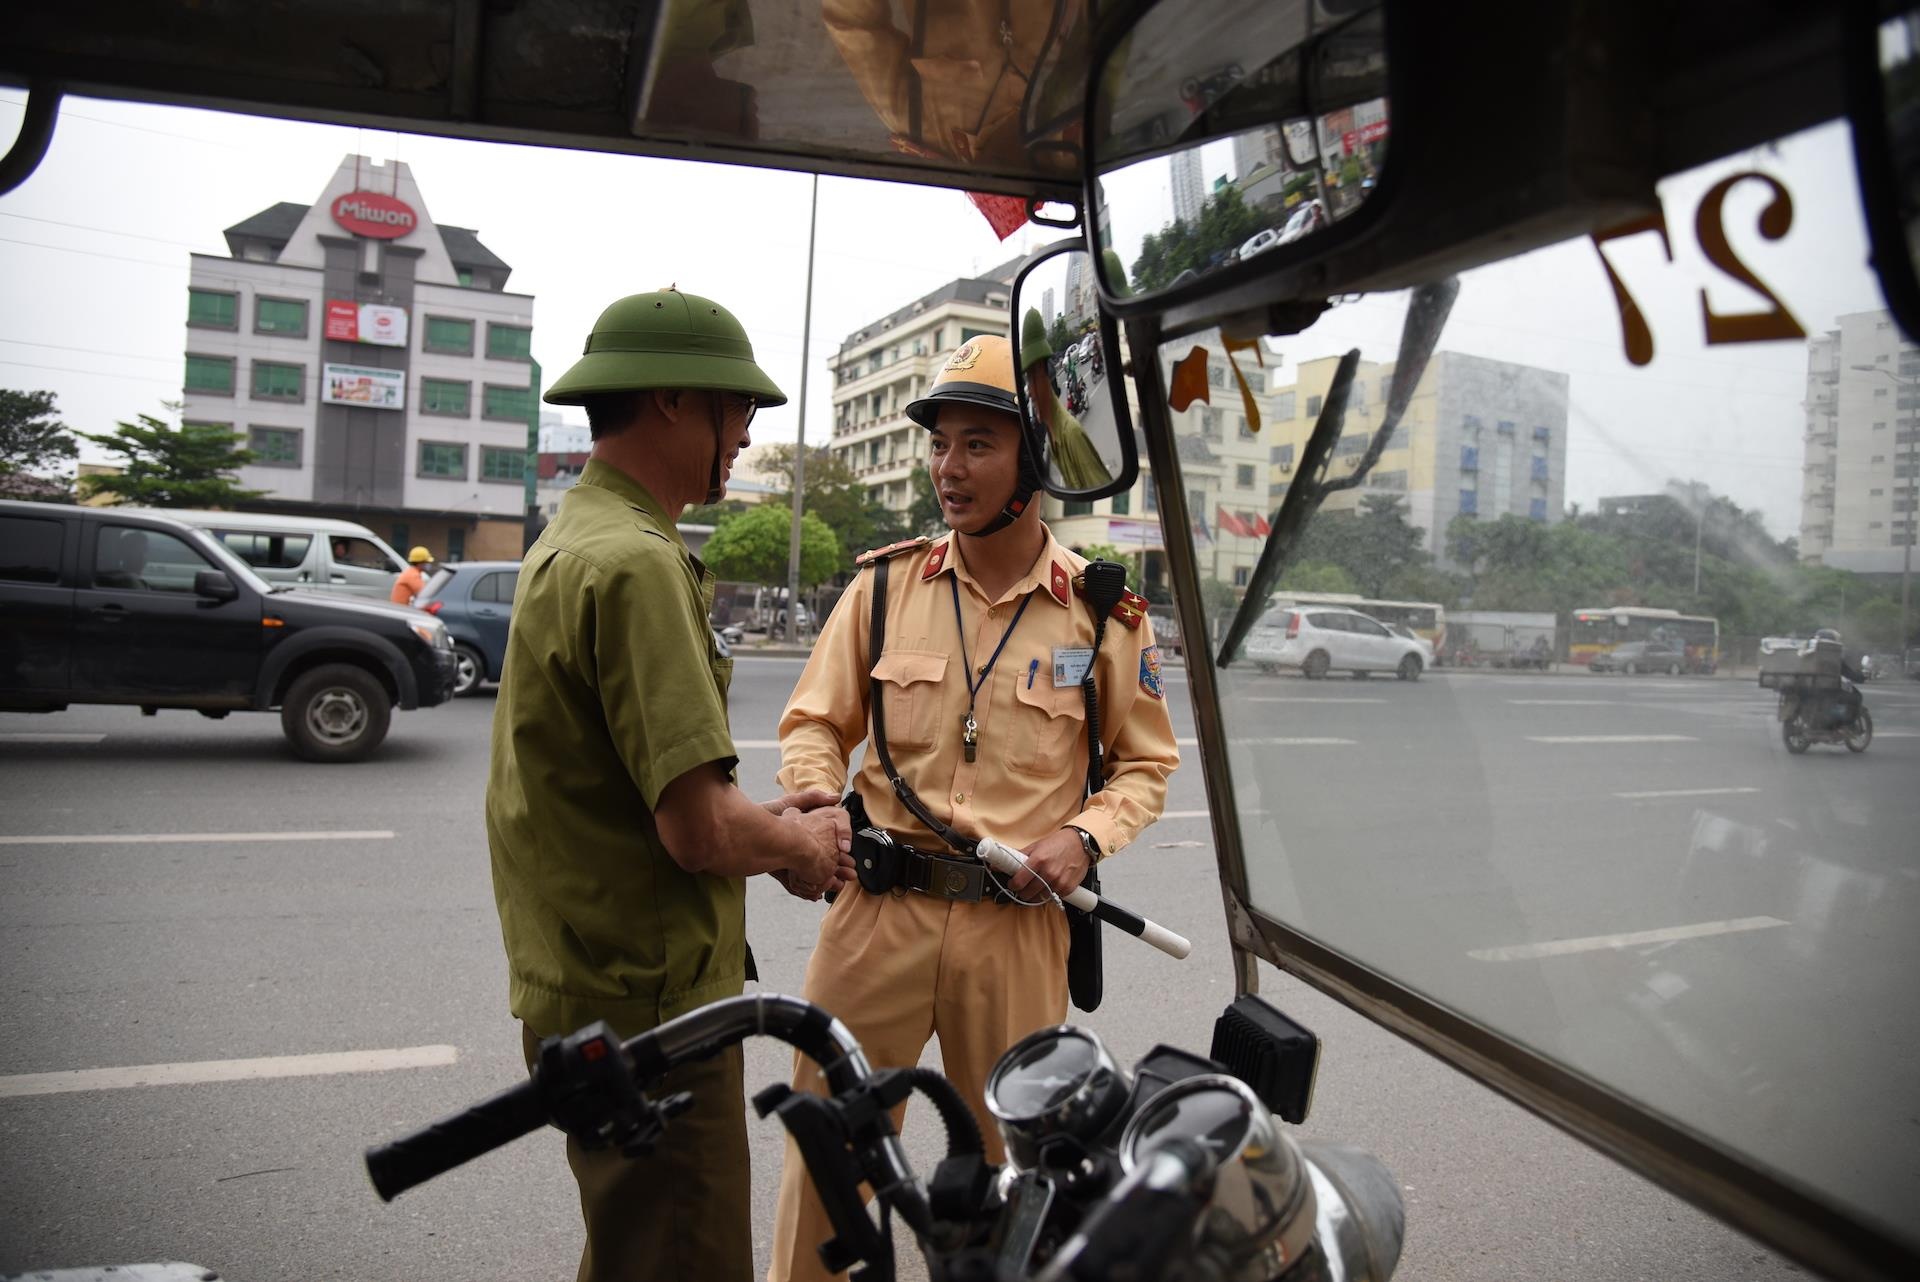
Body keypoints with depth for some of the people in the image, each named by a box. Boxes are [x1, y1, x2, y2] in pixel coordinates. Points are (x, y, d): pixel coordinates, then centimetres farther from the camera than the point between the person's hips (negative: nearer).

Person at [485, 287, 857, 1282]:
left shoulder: (570, 539, 11)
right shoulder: (637, 563, -22)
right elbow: (700, 832, -26)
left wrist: (764, 822, 9)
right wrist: (799, 843, -5)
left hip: (584, 984, 10)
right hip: (645, 1010, -10)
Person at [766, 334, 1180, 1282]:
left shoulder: (1103, 614, -2)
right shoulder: (887, 584, 1)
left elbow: (1146, 762, 8)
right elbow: (815, 722, 8)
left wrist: (1086, 837, -10)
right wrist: (816, 805, -12)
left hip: (1016, 923, 0)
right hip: (880, 906, 1)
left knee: (1009, 1154, 16)